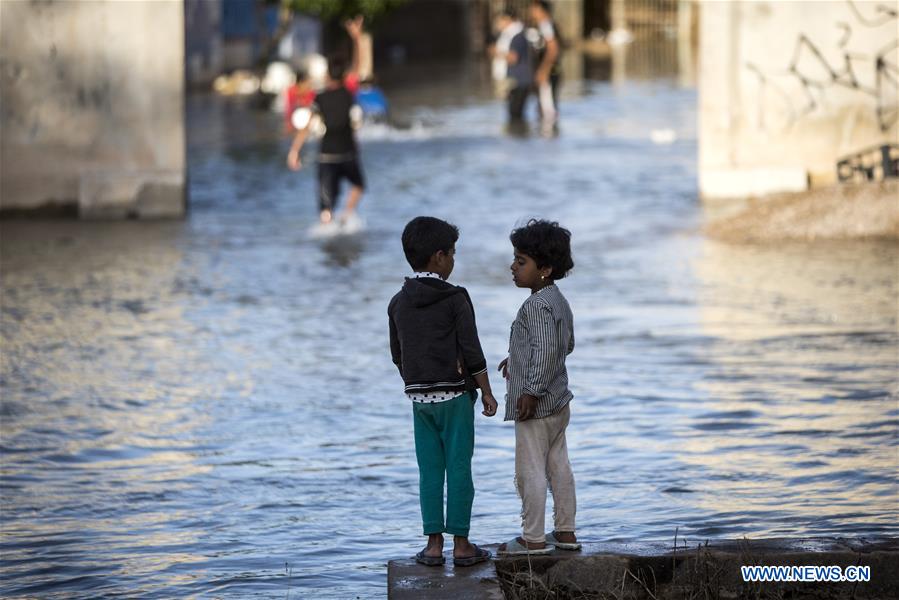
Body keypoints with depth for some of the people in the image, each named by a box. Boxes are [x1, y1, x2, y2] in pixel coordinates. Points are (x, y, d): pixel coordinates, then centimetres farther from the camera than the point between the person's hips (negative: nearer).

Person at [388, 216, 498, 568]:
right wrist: (486, 393, -4)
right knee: (459, 469, 0)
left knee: (429, 471, 8)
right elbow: (472, 352, -12)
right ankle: (461, 545, 2)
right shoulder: (455, 299, -11)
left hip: (419, 396, 5)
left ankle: (434, 545, 7)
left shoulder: (399, 303, 5)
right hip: (455, 395, -5)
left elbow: (398, 356, 12)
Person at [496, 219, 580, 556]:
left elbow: (545, 349, -28)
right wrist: (519, 359, 28)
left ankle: (533, 539, -1)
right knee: (558, 465, 14)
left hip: (536, 404, -10)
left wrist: (532, 391, -27)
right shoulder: (559, 301, 12)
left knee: (530, 470, -4)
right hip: (558, 401, 10)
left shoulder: (537, 306, -19)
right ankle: (565, 532, 20)